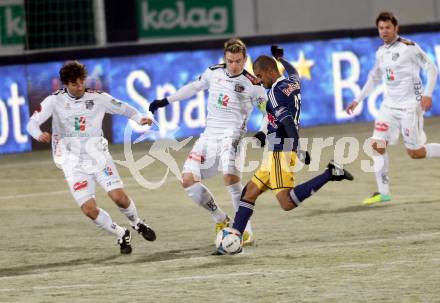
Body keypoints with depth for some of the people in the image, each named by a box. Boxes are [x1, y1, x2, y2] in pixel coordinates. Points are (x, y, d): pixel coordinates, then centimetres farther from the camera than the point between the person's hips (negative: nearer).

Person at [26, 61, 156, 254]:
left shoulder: (98, 98, -1)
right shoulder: (55, 101, -4)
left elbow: (125, 109, 10)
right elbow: (32, 123, -9)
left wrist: (140, 119, -10)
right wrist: (39, 135, -32)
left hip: (98, 156, 0)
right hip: (73, 163, 0)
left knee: (118, 197, -16)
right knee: (89, 209, -13)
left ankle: (136, 223, 17)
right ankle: (121, 236, 12)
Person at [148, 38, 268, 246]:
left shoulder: (252, 85, -7)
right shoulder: (214, 73, 6)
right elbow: (194, 87, 23)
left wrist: (264, 132, -18)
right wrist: (165, 101, 26)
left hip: (232, 135, -6)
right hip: (209, 135, 6)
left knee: (230, 177, -30)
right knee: (188, 180, -6)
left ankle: (246, 230, -21)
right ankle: (221, 220, 10)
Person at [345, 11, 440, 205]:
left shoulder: (408, 47, -9)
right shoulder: (381, 53, 11)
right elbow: (374, 78, 24)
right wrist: (358, 100, 21)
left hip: (410, 106, -6)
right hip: (389, 105, 6)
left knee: (415, 152, -5)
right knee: (377, 144, -8)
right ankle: (383, 192, -4)